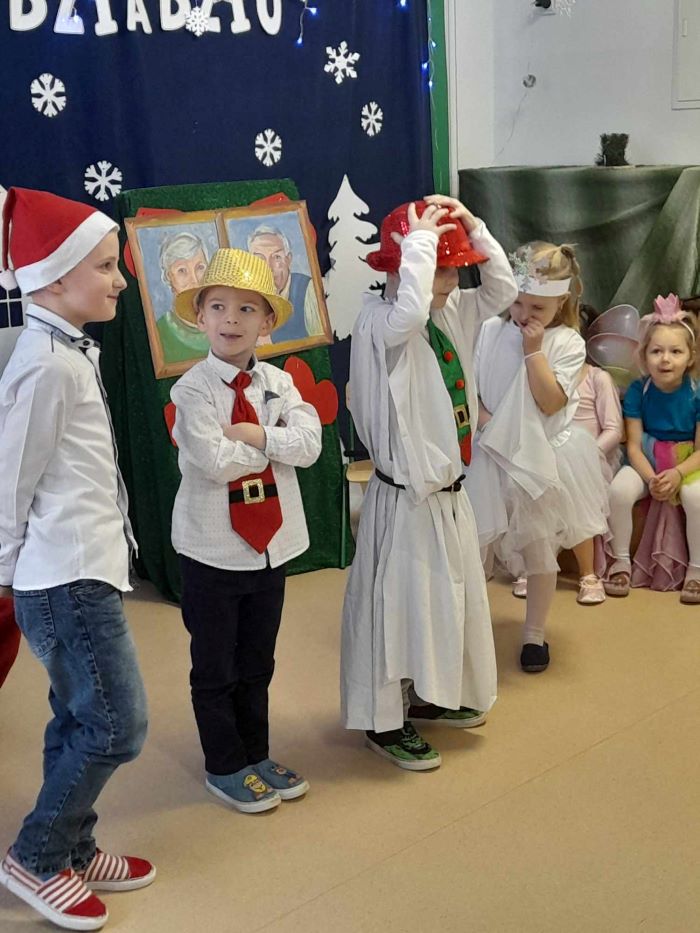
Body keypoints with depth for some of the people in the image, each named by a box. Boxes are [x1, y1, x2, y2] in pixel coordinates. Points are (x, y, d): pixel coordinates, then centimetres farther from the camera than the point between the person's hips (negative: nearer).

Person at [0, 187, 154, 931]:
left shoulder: (71, 353, 11)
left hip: (80, 571, 9)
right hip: (68, 578, -9)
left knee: (79, 721, 17)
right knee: (116, 725, -3)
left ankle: (71, 850, 30)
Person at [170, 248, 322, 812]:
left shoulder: (279, 383, 1)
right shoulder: (193, 389, -13)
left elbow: (309, 444, -12)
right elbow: (216, 462, -24)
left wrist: (255, 434, -23)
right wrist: (277, 442, -12)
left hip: (272, 543, 5)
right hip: (212, 548, -5)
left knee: (258, 662, 19)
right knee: (215, 667, 10)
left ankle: (256, 757, 35)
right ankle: (225, 767, 26)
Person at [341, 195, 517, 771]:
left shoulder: (451, 314, 6)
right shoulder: (380, 324, -19)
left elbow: (503, 289, 10)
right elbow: (410, 311, -41)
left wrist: (472, 226, -2)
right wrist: (421, 237, -30)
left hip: (449, 490, 9)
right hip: (406, 496, -9)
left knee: (451, 594, 20)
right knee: (399, 602, 1)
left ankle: (428, 696, 39)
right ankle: (385, 721, 16)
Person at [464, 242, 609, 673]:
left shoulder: (567, 343, -9)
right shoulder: (491, 331, -2)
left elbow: (551, 402, -19)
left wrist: (533, 349, -21)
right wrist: (483, 417, -15)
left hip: (538, 462, -1)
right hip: (488, 458, 2)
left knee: (541, 552, 10)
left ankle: (535, 634, 28)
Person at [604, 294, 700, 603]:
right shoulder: (638, 391, -9)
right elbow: (633, 445, -8)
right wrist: (651, 478, -24)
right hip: (645, 462, 1)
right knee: (619, 490, -28)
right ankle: (621, 561, -4)